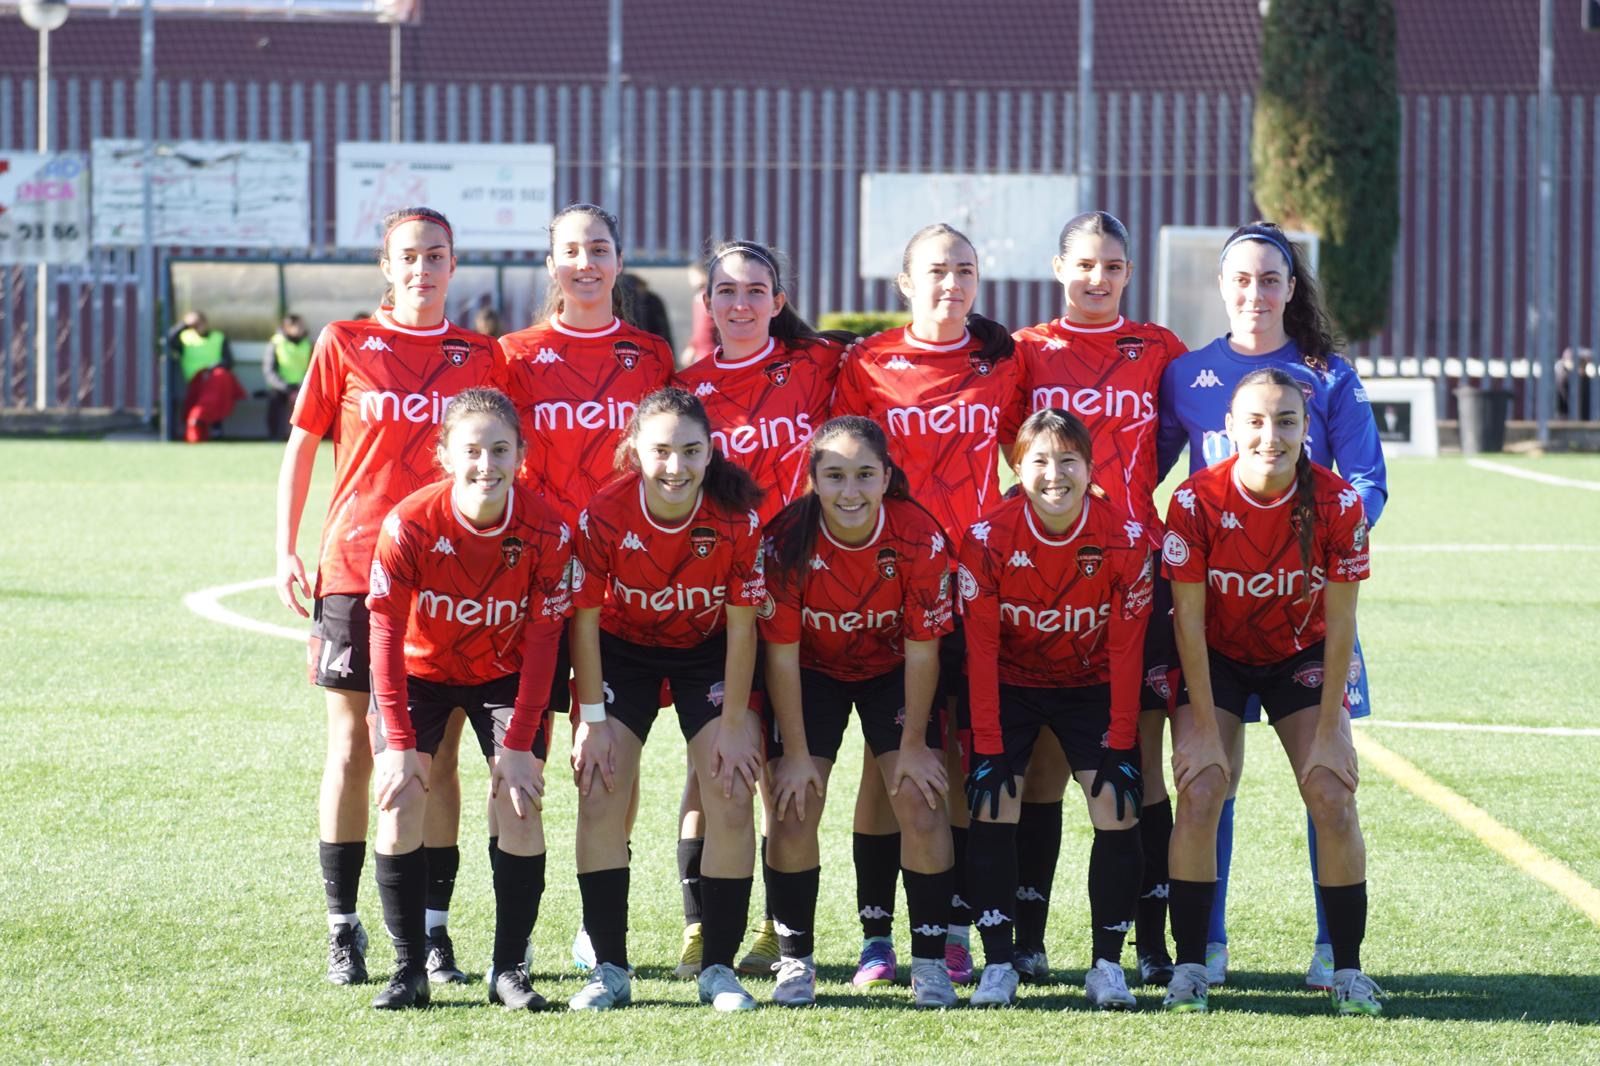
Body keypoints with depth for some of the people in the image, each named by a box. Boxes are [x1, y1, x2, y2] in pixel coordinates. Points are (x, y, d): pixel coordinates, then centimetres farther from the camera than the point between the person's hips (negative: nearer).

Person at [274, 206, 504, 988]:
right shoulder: (343, 345, 4)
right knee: (352, 747, 2)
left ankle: (434, 925, 8)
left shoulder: (480, 356, 8)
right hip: (355, 565, -1)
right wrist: (285, 549, 0)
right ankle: (343, 926, 8)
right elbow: (301, 446, 7)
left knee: (439, 753, 2)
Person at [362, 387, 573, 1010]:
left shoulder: (546, 532, -24)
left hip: (506, 673, 0)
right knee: (400, 798, -14)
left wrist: (518, 745, -18)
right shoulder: (408, 526, -27)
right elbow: (386, 637, -20)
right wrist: (400, 743, -22)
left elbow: (542, 642, -16)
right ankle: (409, 970, -6)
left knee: (520, 801, -14)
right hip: (420, 669, 0)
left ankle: (509, 970, -3)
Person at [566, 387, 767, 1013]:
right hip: (623, 649, 0)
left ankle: (718, 969, 1)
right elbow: (585, 618, -15)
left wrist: (734, 723, -14)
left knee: (732, 798, -11)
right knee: (600, 795, -9)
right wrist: (592, 720, -15)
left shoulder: (736, 519, -26)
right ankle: (610, 970, 0)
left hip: (710, 651, 0)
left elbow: (741, 625, -16)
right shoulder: (604, 516, -26)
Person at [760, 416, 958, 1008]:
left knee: (921, 803, -10)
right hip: (813, 671, 0)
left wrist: (914, 745, -13)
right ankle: (795, 960, 4)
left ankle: (929, 961, 0)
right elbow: (781, 652, -19)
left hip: (892, 669, 0)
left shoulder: (920, 538, -27)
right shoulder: (788, 540, -28)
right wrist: (796, 753, -16)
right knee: (793, 809, -9)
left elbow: (922, 648, -17)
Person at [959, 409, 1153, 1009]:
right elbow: (981, 649, -16)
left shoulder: (1126, 539, -19)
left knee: (1117, 809, -13)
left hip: (1092, 684, 1)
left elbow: (1126, 649, -12)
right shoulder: (987, 538, -20)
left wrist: (1120, 745, -13)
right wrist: (988, 747, -18)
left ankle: (1107, 965, -2)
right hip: (1010, 684, -1)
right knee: (993, 807, -16)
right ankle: (998, 964, -8)